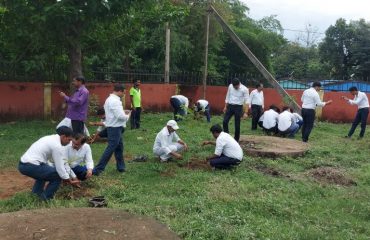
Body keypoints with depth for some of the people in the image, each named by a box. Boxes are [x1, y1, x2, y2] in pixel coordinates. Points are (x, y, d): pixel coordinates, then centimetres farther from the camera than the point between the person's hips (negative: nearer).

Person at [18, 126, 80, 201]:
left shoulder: (52, 139, 17)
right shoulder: (57, 146, -13)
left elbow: (63, 162, 21)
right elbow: (60, 167, -12)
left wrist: (73, 177, 23)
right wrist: (70, 181, 3)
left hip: (23, 164, 10)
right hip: (31, 166, -10)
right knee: (58, 175, -2)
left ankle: (37, 192, 29)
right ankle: (46, 198, 7)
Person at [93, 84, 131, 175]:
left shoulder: (110, 99, 14)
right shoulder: (115, 101, -19)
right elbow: (121, 116, -23)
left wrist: (123, 112, 10)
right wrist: (128, 115, -4)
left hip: (114, 127, 11)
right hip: (115, 128, -11)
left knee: (119, 147, 18)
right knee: (110, 148, -7)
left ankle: (121, 167, 28)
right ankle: (97, 169, -4)